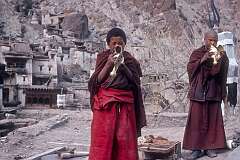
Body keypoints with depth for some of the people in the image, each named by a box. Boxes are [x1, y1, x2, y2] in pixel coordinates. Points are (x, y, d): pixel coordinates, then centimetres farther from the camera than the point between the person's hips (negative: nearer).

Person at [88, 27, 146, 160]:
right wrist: (108, 64, -13)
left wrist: (122, 65, -10)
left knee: (125, 138, 0)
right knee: (103, 137, -3)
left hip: (125, 102, 1)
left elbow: (135, 81, 1)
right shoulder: (102, 57, 7)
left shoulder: (130, 60, 10)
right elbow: (97, 80, -1)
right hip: (105, 102, -1)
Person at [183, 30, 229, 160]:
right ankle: (196, 148, 2)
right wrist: (202, 59, -20)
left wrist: (220, 58, -22)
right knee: (197, 120, -3)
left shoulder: (221, 54, 9)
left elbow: (222, 71, -5)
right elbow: (190, 68, -7)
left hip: (214, 92, 2)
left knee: (212, 120, 3)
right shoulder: (197, 53, 6)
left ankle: (210, 147, 12)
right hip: (199, 92, -1)